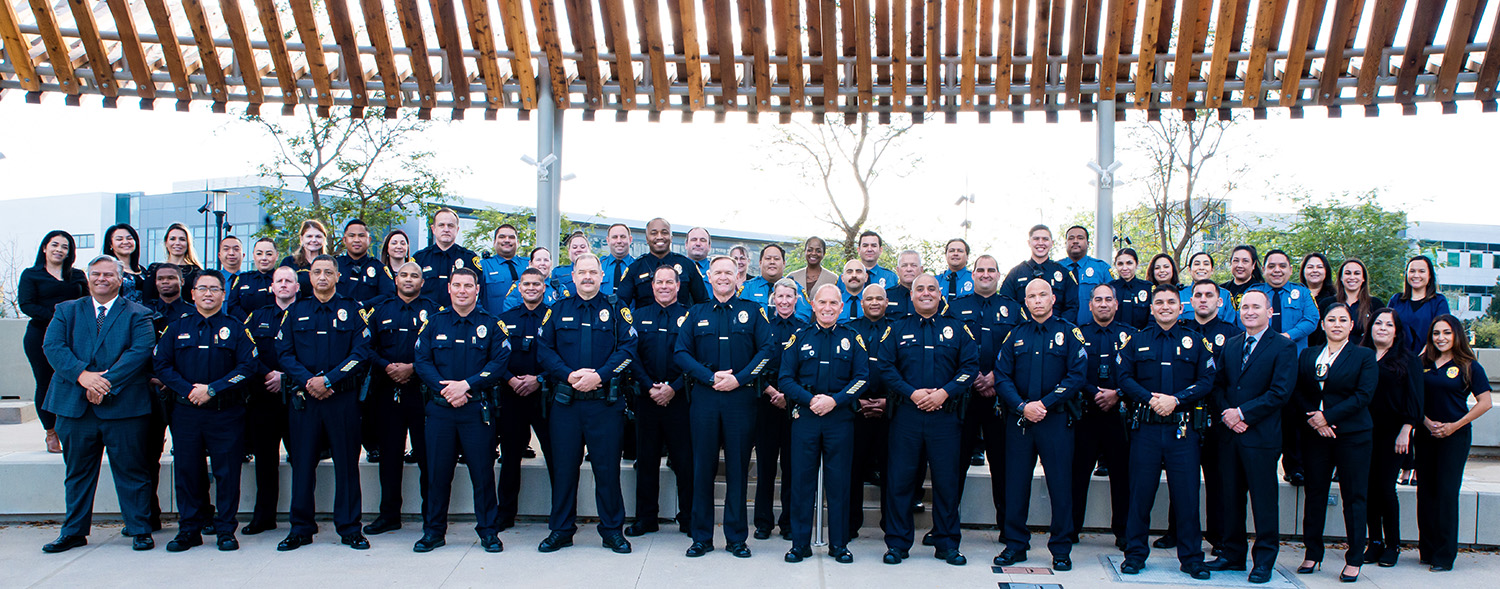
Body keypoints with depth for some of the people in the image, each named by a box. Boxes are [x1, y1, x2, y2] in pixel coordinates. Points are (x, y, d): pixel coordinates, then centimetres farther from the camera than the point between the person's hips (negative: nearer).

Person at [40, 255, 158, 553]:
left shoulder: (137, 314, 6)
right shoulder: (66, 311, 13)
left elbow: (142, 350, -9)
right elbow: (53, 346, -1)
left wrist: (107, 381, -19)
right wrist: (83, 375, -17)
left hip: (123, 405, -3)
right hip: (75, 404, 3)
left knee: (131, 470, 1)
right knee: (77, 470, 12)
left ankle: (140, 530, 11)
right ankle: (74, 531, 23)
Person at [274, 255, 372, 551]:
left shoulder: (352, 310, 5)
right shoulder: (295, 312, 11)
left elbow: (361, 352, -4)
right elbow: (284, 352, 5)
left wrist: (328, 379, -13)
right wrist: (308, 381, -11)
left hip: (343, 397, -2)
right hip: (304, 397, 2)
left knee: (347, 462, 1)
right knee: (302, 462, 4)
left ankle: (349, 528, 9)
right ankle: (301, 528, 14)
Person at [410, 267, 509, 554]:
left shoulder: (491, 325, 4)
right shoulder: (435, 323, 10)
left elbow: (500, 362, -5)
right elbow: (421, 361, 3)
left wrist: (466, 385, -15)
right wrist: (445, 390, -11)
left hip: (477, 409, -2)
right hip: (440, 409, 2)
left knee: (483, 471, 1)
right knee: (437, 472, 6)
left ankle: (488, 531, 12)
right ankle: (434, 530, 18)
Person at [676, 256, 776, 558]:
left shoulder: (753, 312, 9)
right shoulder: (696, 313, 12)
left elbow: (766, 350, -1)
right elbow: (681, 352, 3)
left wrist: (739, 378, -12)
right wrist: (710, 377, -10)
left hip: (741, 396, -1)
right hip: (704, 397, 1)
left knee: (738, 467, 2)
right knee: (703, 466, 3)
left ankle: (736, 537, 11)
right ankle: (701, 537, 11)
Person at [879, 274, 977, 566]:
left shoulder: (957, 329, 10)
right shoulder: (897, 329, 10)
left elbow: (970, 366, 2)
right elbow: (885, 367, 2)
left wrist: (944, 392, -11)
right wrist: (912, 393, -11)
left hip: (945, 414, 0)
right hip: (906, 413, 0)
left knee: (947, 479, 3)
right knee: (900, 478, 1)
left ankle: (947, 544, 14)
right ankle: (897, 543, 10)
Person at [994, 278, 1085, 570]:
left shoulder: (1069, 333, 2)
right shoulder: (1016, 335, 11)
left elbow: (1076, 376, -6)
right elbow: (1002, 377, 5)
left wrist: (1045, 403, -14)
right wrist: (1022, 406, -10)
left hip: (1056, 420, -3)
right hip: (1019, 419, 3)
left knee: (1060, 484, 0)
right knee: (1016, 483, 5)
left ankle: (1061, 549, 11)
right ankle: (1015, 544, 17)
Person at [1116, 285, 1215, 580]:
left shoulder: (1196, 341, 9)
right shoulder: (1136, 341, 10)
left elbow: (1206, 381, 1)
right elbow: (1125, 378, 2)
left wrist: (1176, 399, -13)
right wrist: (1150, 398, -14)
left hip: (1183, 428, 0)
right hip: (1145, 427, 0)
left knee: (1186, 494, 1)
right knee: (1140, 492, 3)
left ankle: (1191, 558, 12)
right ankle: (1135, 554, 14)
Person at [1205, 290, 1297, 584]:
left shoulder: (1284, 347, -4)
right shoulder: (1230, 345, 14)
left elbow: (1280, 392, -12)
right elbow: (1218, 385, 12)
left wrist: (1242, 413, -14)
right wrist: (1226, 414, -6)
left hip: (1261, 435, -5)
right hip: (1230, 434, 5)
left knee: (1264, 499, 1)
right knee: (1231, 496, 11)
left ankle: (1264, 561, 11)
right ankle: (1233, 554, 21)